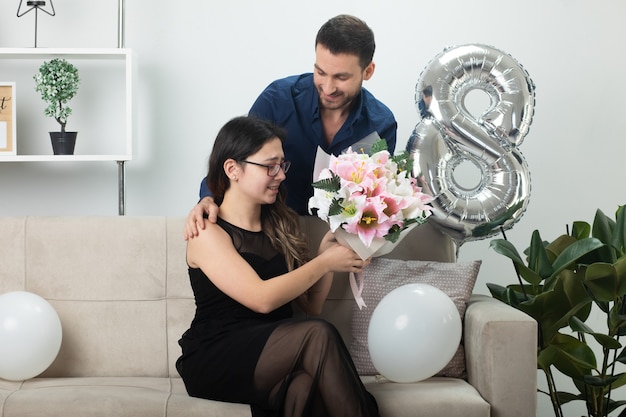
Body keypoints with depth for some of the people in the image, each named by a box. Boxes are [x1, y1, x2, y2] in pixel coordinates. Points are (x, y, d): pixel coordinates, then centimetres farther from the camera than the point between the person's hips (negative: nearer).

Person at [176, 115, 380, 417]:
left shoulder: (281, 225, 15)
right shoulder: (207, 233, -6)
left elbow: (311, 305, 16)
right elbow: (262, 298, -19)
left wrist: (328, 254, 1)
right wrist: (325, 262, -10)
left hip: (274, 356, 5)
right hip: (214, 362, -5)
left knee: (306, 383, -34)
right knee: (318, 334, -30)